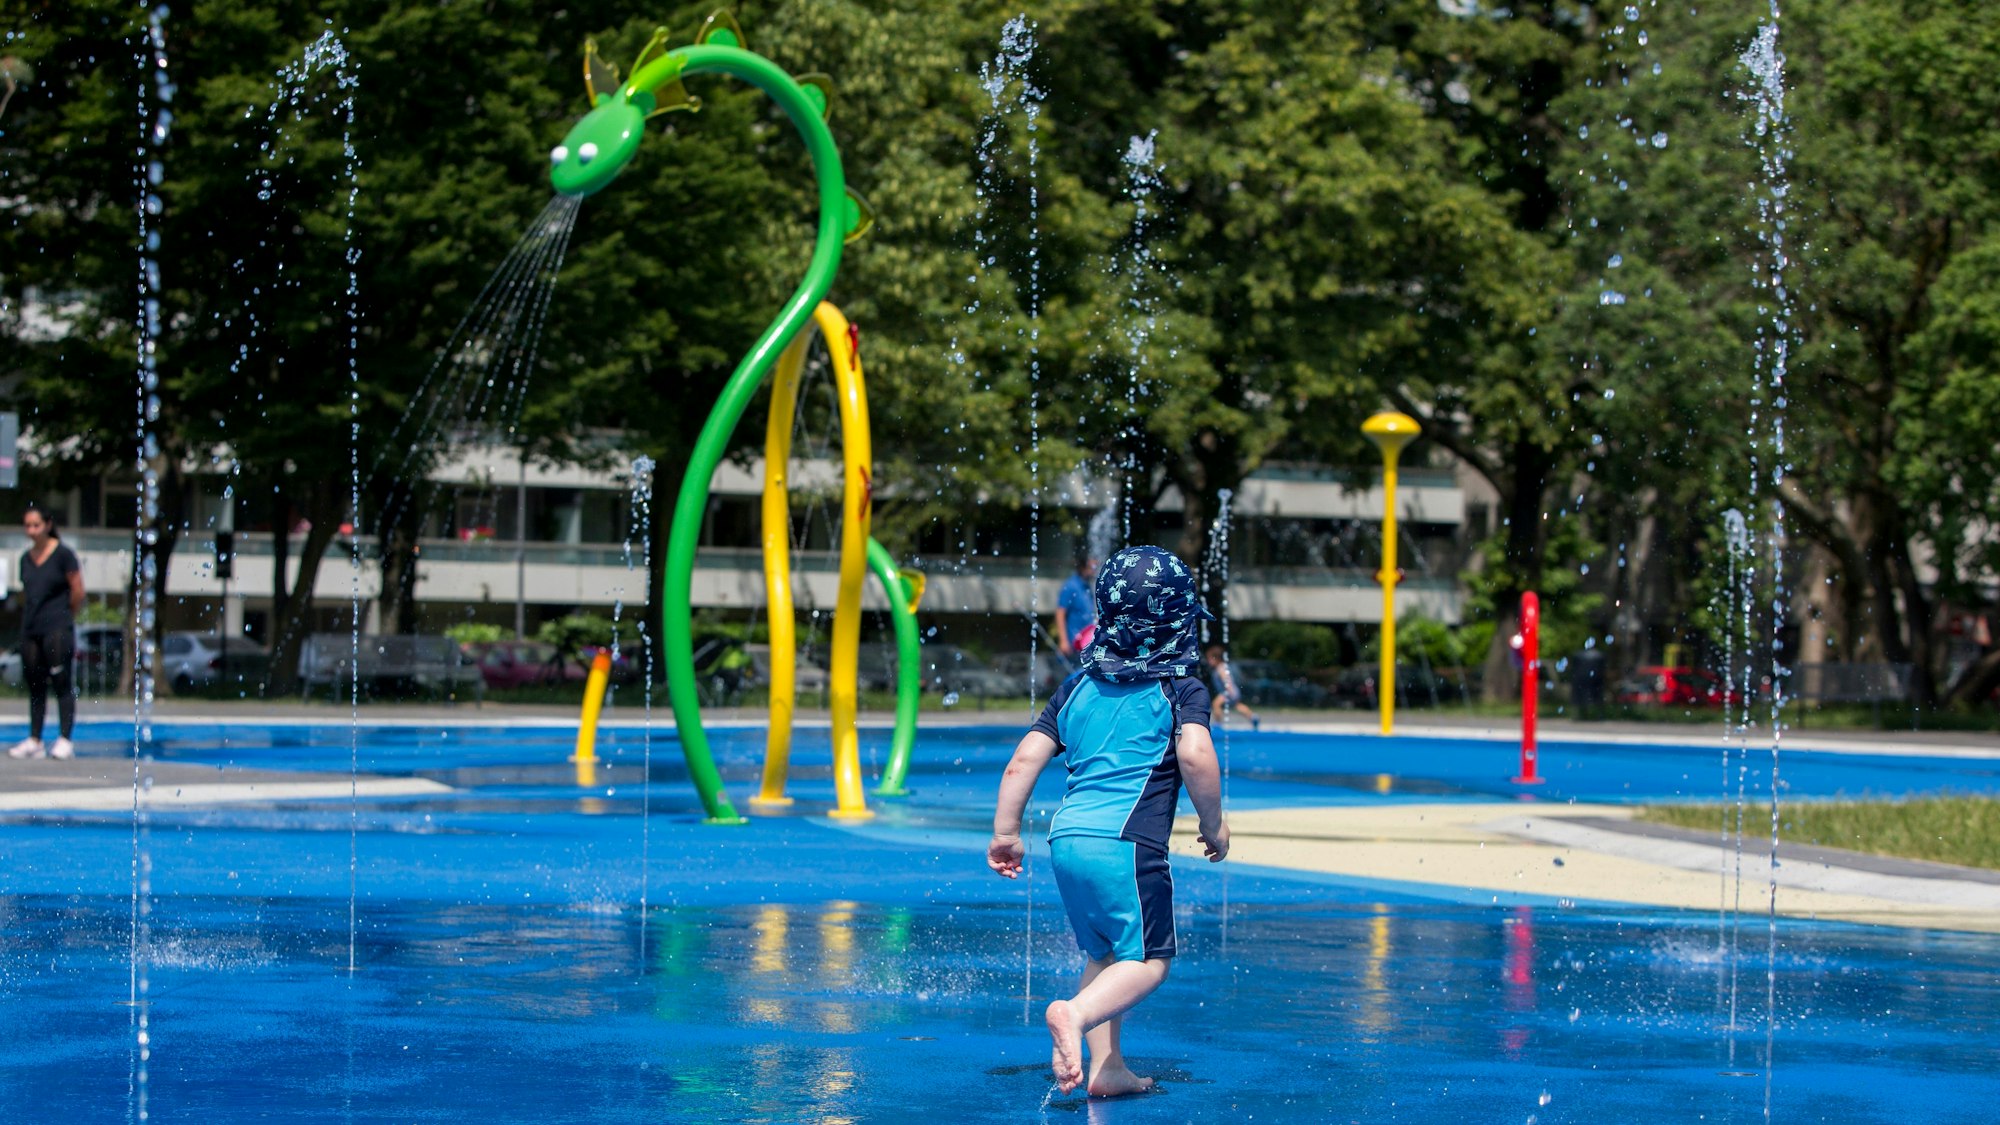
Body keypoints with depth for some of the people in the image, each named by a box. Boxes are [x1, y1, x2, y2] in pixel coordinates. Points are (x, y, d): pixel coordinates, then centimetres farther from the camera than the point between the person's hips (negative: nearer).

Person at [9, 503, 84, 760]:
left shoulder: (63, 554, -5)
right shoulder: (26, 558, 13)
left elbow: (78, 592, -3)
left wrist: (64, 617, 6)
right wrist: (31, 617, 12)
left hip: (57, 629, -6)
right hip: (30, 630, 6)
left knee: (61, 683, -6)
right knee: (34, 685, 8)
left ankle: (65, 739, -4)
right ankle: (34, 740, 12)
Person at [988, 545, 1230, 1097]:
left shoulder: (1077, 688, 18)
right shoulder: (1182, 688, 2)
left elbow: (1024, 759, 13)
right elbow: (1195, 756, -15)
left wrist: (1005, 833, 18)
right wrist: (1214, 825, -2)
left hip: (1066, 838, 6)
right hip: (1127, 843, -6)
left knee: (1106, 954, 20)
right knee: (1148, 961, -1)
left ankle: (1107, 1068, 14)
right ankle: (1075, 1012, -27)